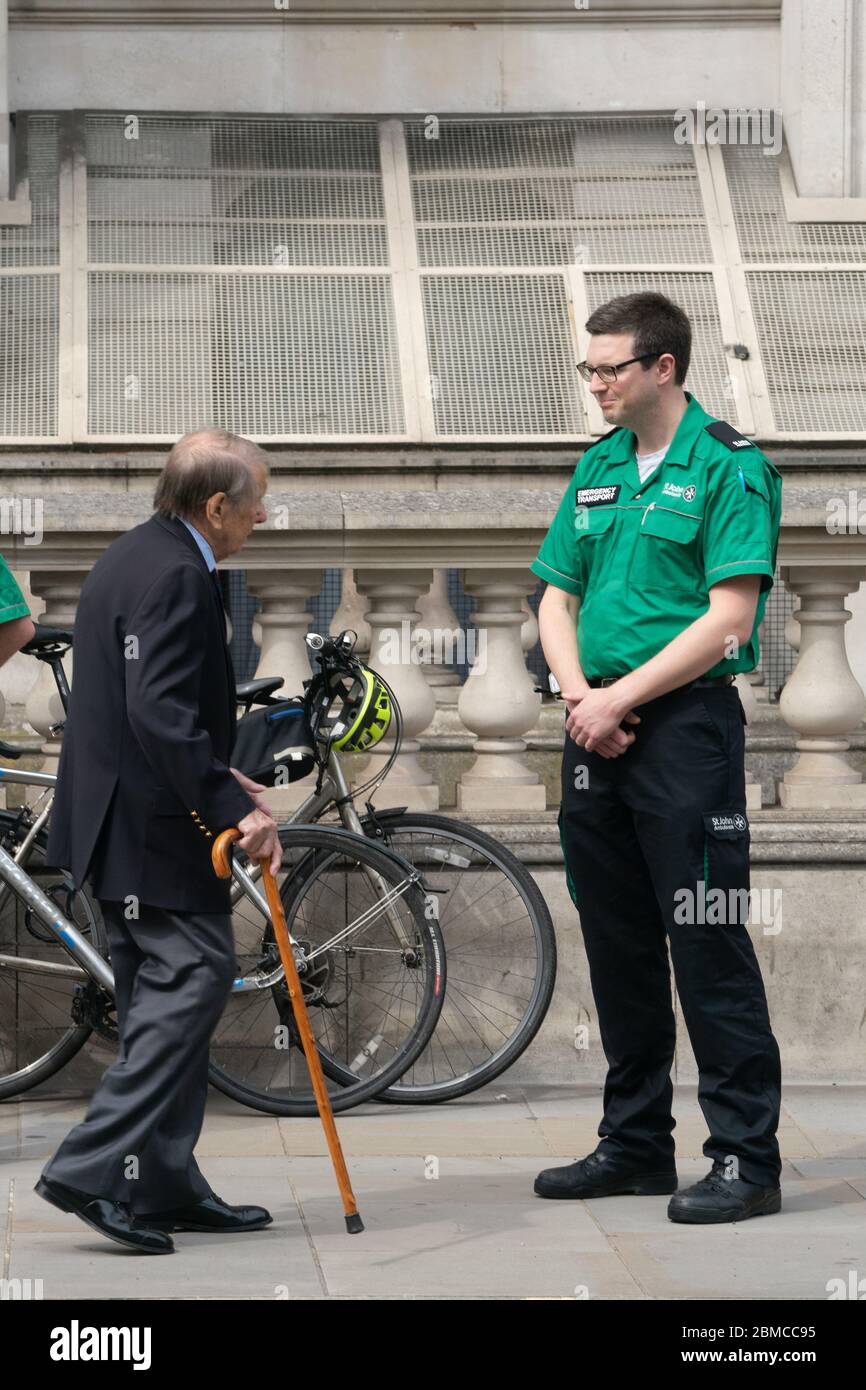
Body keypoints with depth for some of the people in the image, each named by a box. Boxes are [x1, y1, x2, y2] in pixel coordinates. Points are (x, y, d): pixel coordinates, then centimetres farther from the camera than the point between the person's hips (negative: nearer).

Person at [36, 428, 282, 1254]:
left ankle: (163, 1187, 15)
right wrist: (232, 809, -25)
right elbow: (162, 713, -27)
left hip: (116, 817, 11)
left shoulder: (128, 558, 16)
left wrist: (217, 778, 21)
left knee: (159, 997, 12)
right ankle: (93, 1169, -13)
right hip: (157, 824, -11)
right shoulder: (175, 575, -18)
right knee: (194, 976, -10)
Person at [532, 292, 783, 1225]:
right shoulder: (598, 467, 14)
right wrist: (579, 695, -4)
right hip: (597, 730, 7)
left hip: (686, 722, -7)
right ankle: (635, 1145, 22)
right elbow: (558, 598, 15)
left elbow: (727, 619, -15)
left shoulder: (730, 467, -8)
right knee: (617, 945, 12)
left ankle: (746, 1158, -1)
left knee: (707, 943, -7)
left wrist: (619, 699, -14)